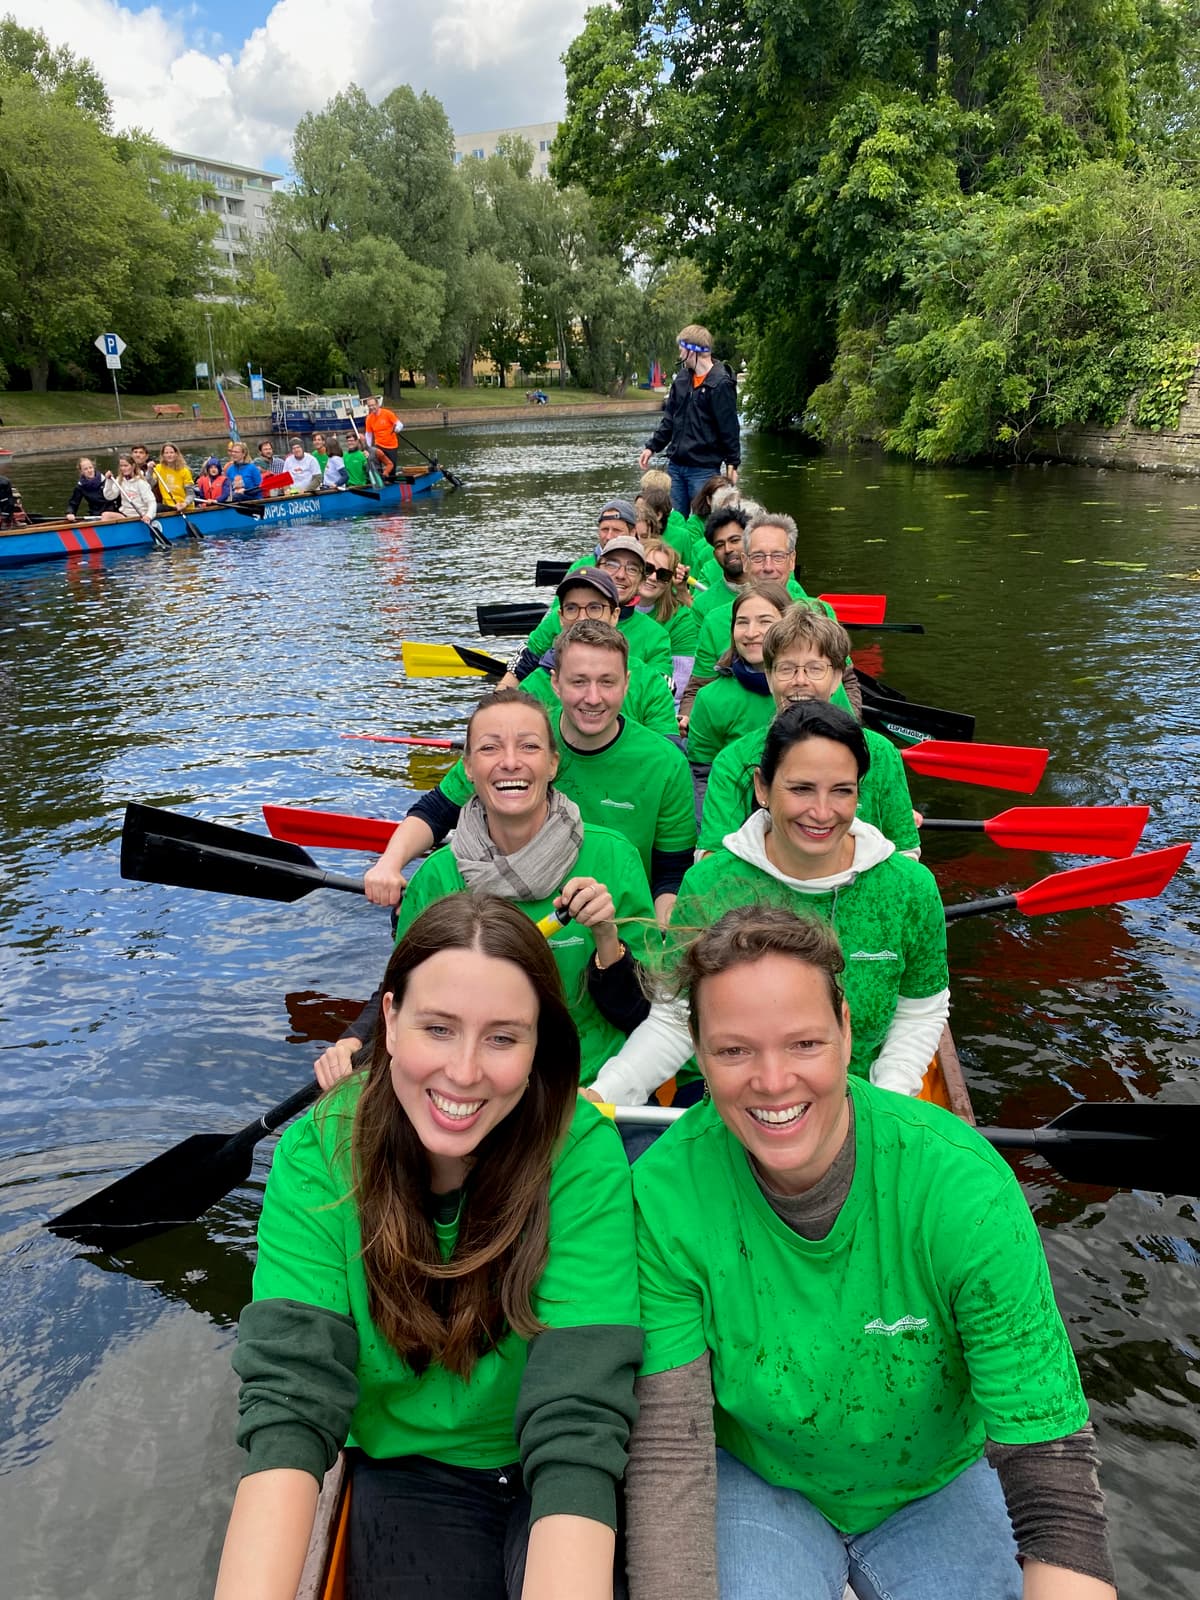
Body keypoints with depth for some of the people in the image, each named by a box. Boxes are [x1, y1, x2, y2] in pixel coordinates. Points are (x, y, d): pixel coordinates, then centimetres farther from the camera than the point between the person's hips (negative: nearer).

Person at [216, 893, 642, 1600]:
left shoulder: (584, 1155, -21)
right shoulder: (318, 1156, -15)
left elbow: (578, 1417, -26)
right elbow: (291, 1398, -21)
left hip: (551, 1479, -1)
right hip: (407, 1471, 2)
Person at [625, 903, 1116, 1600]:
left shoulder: (964, 1187, -27)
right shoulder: (663, 1196, -24)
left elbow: (1052, 1465, -25)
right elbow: (667, 1450, -20)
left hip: (940, 1485, 2)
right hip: (754, 1482, -1)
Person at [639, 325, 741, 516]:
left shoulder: (721, 384, -12)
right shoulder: (682, 378, 11)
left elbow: (729, 428, -11)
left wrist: (732, 463, -10)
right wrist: (652, 446, 12)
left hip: (704, 469, -7)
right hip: (676, 465, 7)